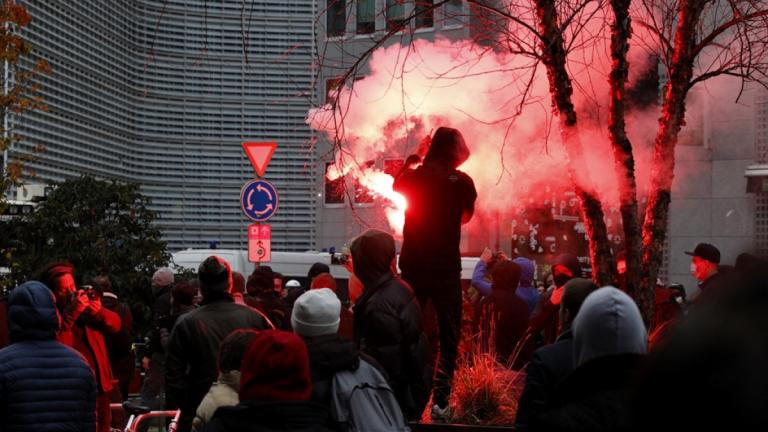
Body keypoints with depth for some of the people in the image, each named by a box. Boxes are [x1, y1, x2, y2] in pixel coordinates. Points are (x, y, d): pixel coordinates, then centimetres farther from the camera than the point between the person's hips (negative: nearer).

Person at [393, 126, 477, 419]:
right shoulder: (463, 182, -6)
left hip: (413, 266, 3)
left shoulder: (412, 177, 0)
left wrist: (410, 160, 30)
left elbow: (395, 187, 23)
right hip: (447, 268, -3)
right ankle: (440, 400, -3)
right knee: (448, 336, 4)